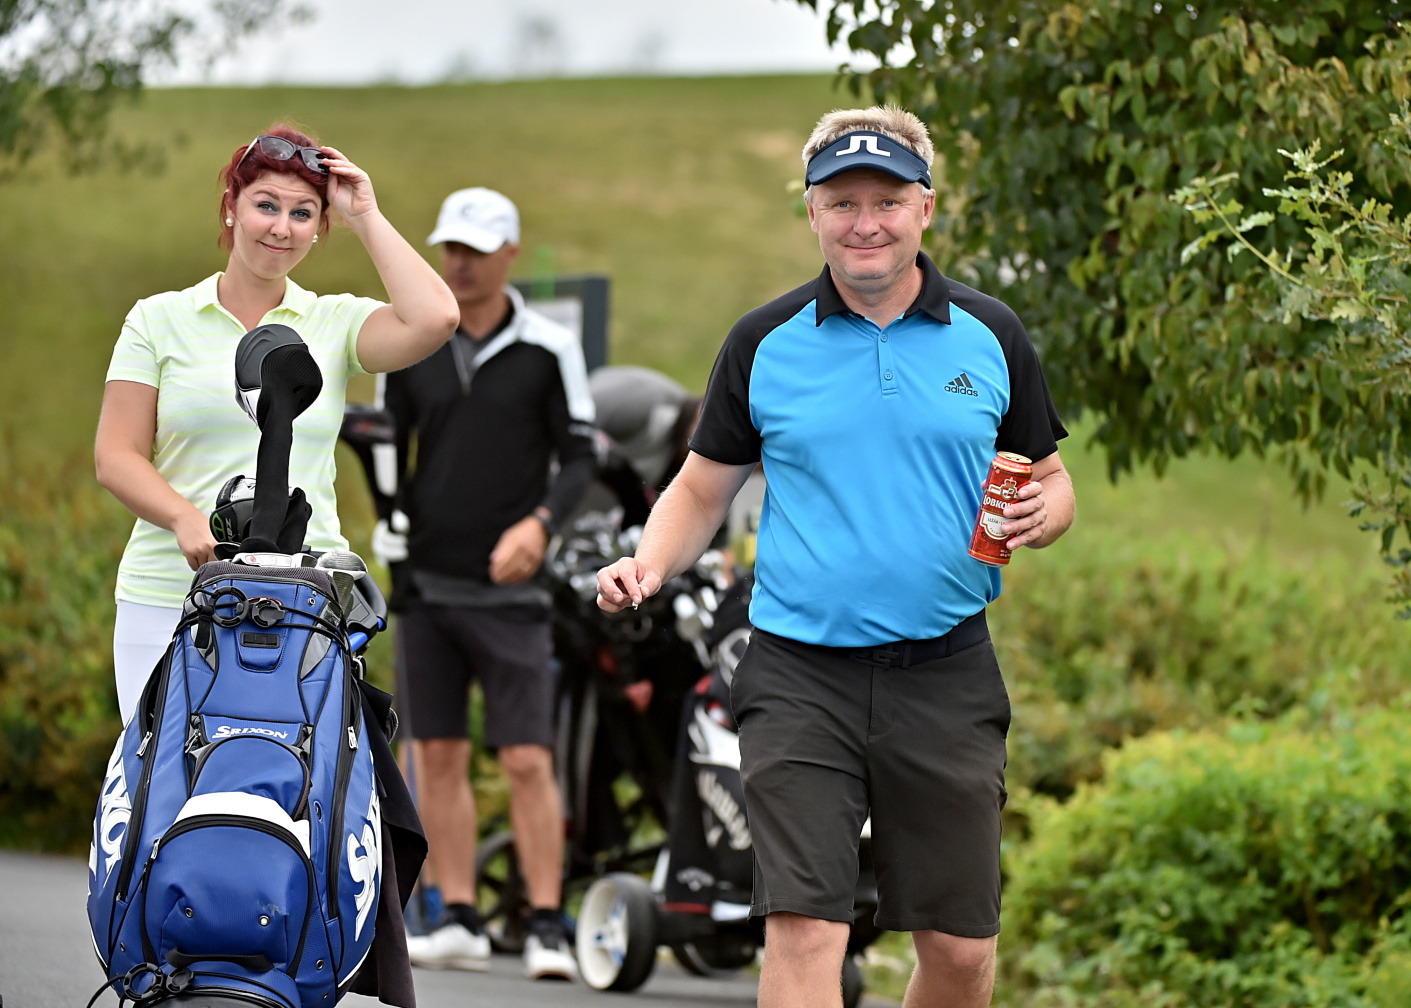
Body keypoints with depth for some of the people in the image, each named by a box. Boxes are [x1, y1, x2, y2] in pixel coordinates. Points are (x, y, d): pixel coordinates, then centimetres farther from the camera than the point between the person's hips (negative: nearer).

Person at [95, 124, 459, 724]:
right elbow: (116, 457, 3)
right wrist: (187, 519, -16)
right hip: (168, 600, 0)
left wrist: (365, 217, -1)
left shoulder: (336, 323, 9)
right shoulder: (160, 320, 9)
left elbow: (432, 320, -10)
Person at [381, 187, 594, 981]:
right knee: (439, 756, 5)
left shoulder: (549, 349, -2)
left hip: (508, 588, -4)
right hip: (426, 579, 4)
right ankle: (461, 920, 10)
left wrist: (538, 524, -19)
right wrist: (386, 507, -10)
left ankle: (548, 927, -6)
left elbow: (580, 459, -1)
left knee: (529, 759, -8)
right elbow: (387, 443, 11)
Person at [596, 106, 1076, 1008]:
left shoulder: (990, 338, 7)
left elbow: (1052, 483, 14)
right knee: (803, 930, -13)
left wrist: (1038, 515, -9)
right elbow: (704, 488, 11)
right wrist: (649, 564, -8)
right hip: (801, 674, -1)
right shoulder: (765, 343, 5)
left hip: (944, 674, 1)